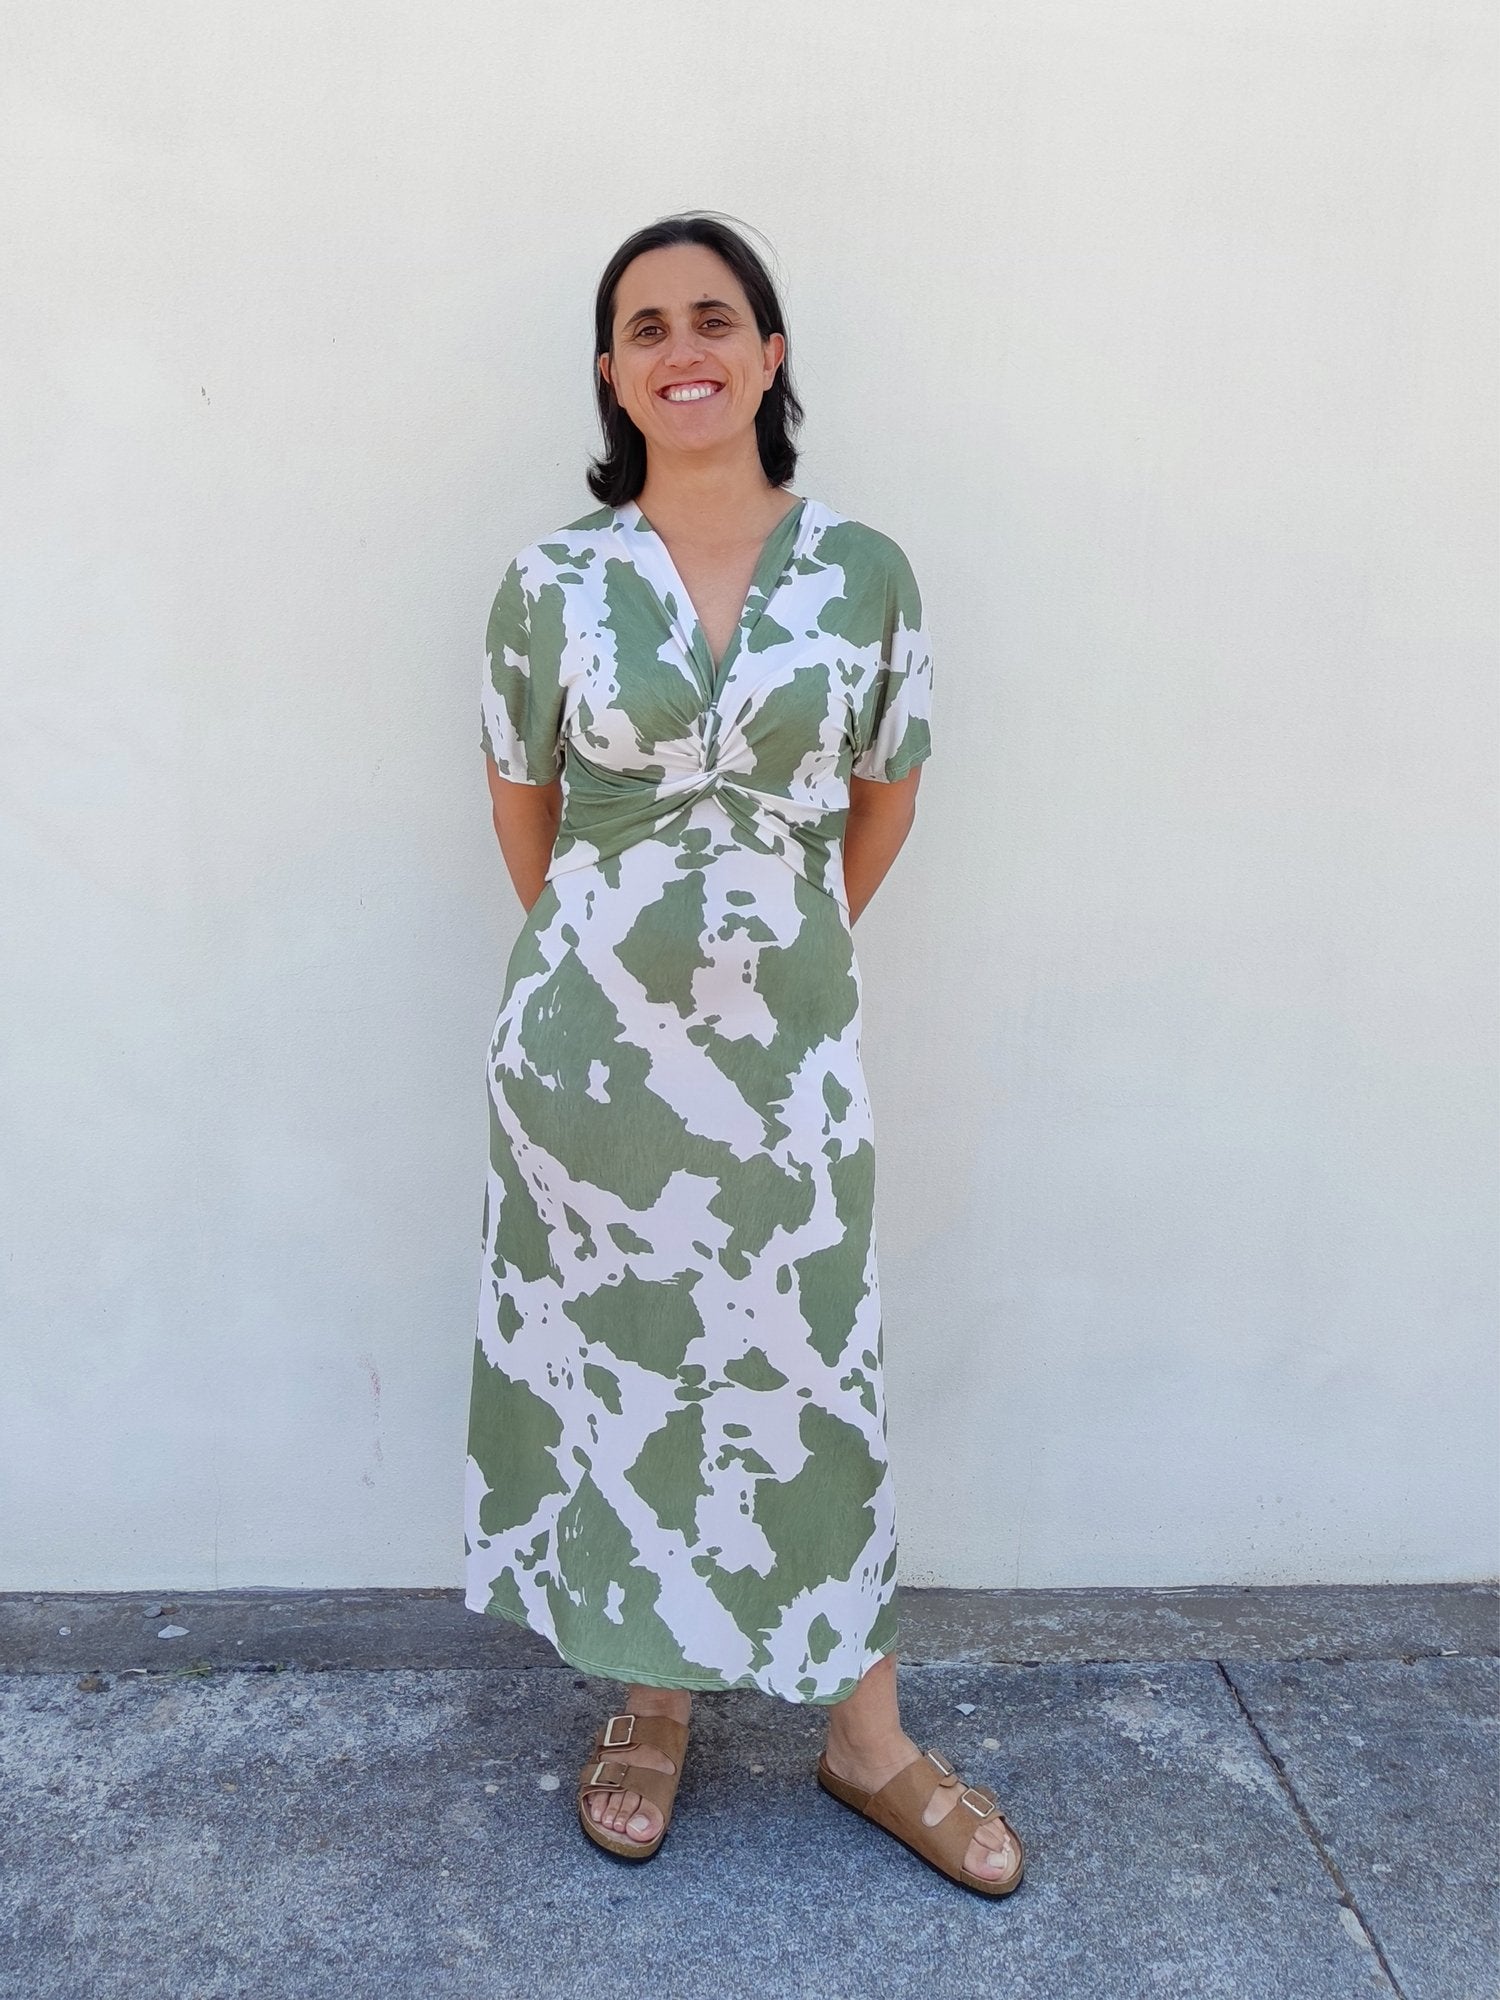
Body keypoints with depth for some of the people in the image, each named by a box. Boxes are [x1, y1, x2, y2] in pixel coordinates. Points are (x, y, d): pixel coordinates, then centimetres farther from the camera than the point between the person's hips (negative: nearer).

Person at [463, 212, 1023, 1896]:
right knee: (609, 1363, 12)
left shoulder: (865, 573, -3)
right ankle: (650, 1697, 35)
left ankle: (868, 1744, 28)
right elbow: (520, 806, 8)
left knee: (807, 1377, 10)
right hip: (587, 1042, 1)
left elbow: (887, 795, 8)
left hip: (788, 1045, 0)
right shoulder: (551, 583, -3)